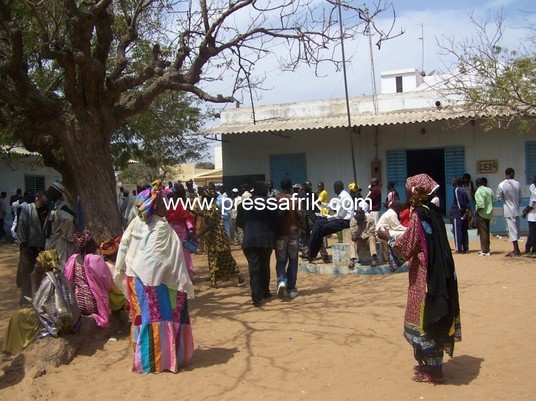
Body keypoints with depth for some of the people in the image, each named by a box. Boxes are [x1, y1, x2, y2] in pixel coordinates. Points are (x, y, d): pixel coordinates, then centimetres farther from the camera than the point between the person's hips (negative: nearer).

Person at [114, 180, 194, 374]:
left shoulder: (136, 223, 1)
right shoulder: (162, 227, -15)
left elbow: (123, 247, 5)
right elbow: (173, 257, -15)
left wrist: (121, 271, 14)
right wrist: (183, 282, -8)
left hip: (136, 277, 6)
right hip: (156, 279, -6)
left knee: (143, 315, 15)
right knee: (160, 317, 5)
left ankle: (144, 357, 25)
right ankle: (162, 359, 13)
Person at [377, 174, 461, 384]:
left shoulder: (418, 215, -17)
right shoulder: (433, 211, 8)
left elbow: (406, 247, -15)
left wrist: (388, 238, -1)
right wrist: (401, 233, 20)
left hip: (425, 275, -9)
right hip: (439, 272, 9)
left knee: (426, 319, 1)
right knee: (434, 317, 17)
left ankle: (433, 371, 10)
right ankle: (432, 364, 28)